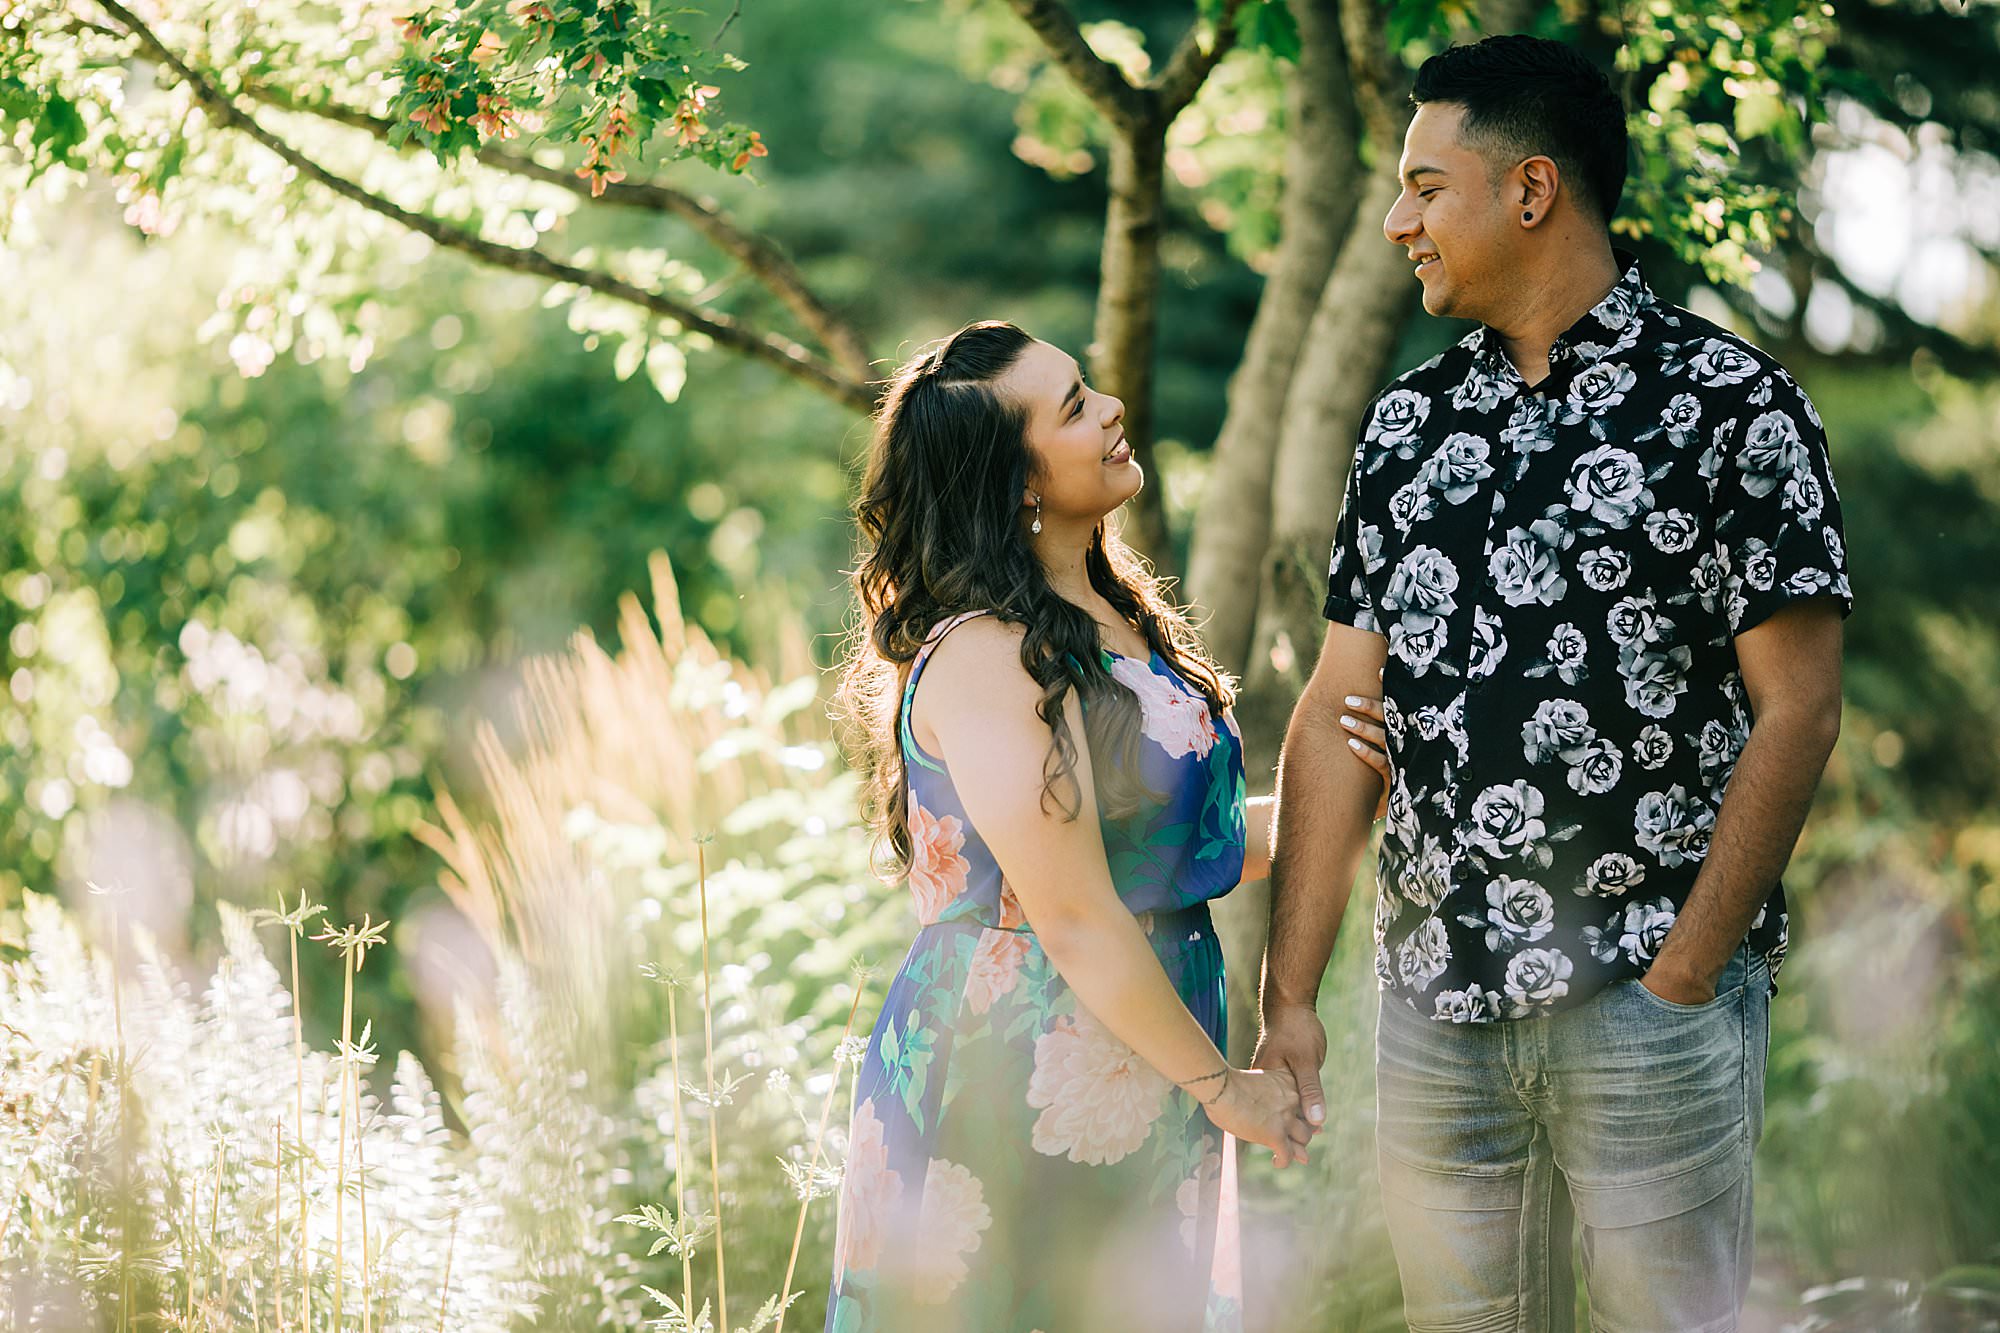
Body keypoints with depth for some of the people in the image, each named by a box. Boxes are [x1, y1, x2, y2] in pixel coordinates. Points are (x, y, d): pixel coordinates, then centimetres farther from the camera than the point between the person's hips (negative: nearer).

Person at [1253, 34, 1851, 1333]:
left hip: (1651, 993, -5)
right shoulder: (1410, 421, 11)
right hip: (1435, 994, 5)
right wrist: (1290, 993, 1)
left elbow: (1799, 711, -8)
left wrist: (1681, 979, -13)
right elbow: (1339, 713, 7)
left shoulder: (1730, 403, -5)